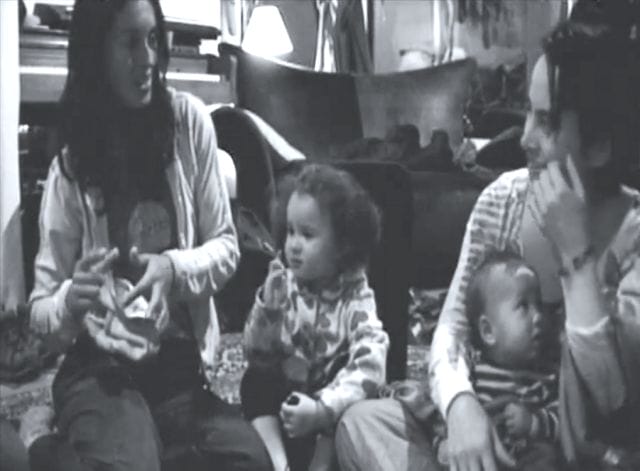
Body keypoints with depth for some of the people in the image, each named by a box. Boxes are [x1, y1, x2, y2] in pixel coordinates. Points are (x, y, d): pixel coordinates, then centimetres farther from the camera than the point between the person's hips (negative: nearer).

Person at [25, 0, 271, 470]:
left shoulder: (188, 120, -2)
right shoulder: (70, 168, -3)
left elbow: (226, 247, 3)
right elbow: (41, 308, 0)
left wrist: (175, 268, -18)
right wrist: (70, 301, -23)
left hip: (182, 367, 3)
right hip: (101, 370, -3)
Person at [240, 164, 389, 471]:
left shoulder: (356, 298, -16)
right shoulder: (282, 286, -7)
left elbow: (369, 366, -31)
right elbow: (257, 356, -8)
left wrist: (322, 410, -41)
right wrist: (267, 310, -25)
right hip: (284, 400, 3)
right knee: (254, 380, -23)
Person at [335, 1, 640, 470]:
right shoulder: (503, 197, -6)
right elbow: (451, 324, -5)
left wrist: (576, 252, -29)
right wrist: (461, 404, -27)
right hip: (492, 424, 4)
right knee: (361, 421, -15)